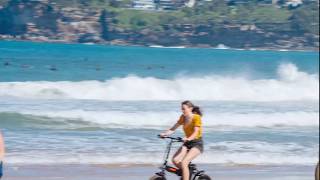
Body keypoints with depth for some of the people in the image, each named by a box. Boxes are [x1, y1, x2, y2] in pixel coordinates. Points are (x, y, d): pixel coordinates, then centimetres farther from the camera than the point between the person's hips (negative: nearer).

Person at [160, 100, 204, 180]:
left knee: (183, 163, -24)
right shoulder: (183, 117, 3)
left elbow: (196, 132, -26)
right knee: (175, 160, -13)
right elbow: (174, 128, -2)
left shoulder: (196, 117, -15)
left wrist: (188, 138, -46)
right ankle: (188, 173, 10)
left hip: (197, 144, -7)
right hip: (187, 143, 7)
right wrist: (165, 134, -21)